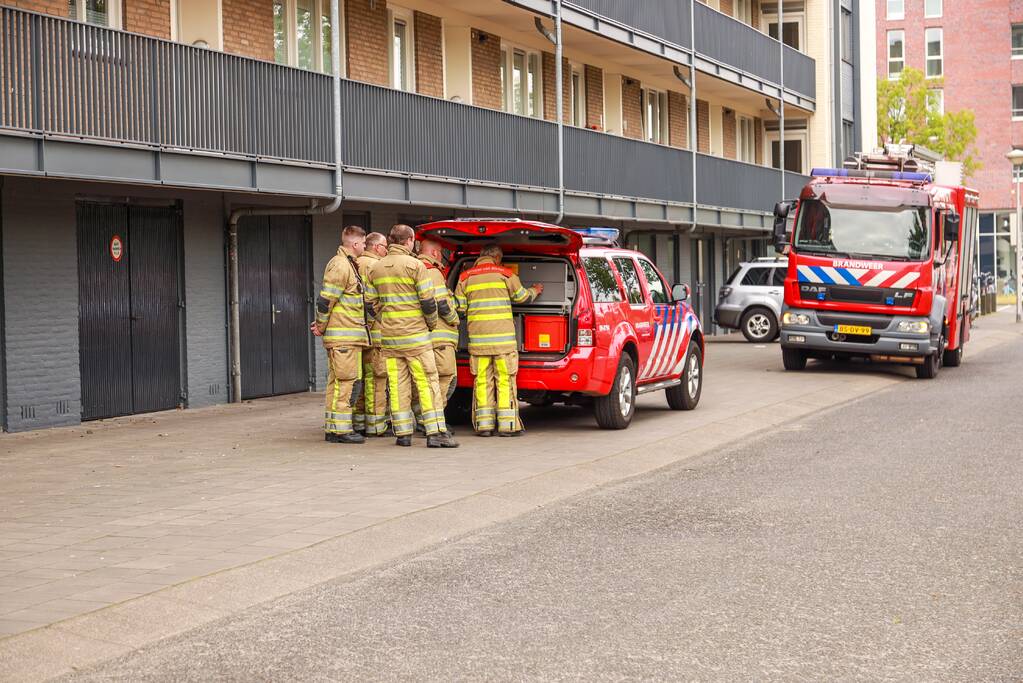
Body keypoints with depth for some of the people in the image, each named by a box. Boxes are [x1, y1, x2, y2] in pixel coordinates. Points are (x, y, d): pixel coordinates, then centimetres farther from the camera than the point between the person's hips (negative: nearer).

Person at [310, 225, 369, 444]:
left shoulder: (347, 265, 19)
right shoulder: (340, 265, -14)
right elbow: (325, 299, -17)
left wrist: (321, 324, 16)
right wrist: (321, 326, -8)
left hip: (348, 335, 10)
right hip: (344, 336, -10)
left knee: (337, 381, 11)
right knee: (348, 380, -9)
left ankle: (332, 428, 16)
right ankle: (341, 429, -7)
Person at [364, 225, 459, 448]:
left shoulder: (377, 268, 10)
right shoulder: (415, 265, -8)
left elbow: (370, 303, 13)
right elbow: (428, 301, -11)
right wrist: (432, 323, 5)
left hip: (389, 337, 5)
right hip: (415, 334, -5)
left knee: (397, 385, 7)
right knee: (427, 383, -3)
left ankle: (402, 433, 8)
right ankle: (435, 432, -7)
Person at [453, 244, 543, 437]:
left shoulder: (466, 277, 7)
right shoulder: (505, 274, 2)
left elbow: (459, 306, 6)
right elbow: (522, 297, 13)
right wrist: (535, 291, 34)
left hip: (478, 337, 3)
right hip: (503, 336, -2)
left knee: (482, 380, 6)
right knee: (505, 379, 1)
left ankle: (484, 424, 5)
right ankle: (507, 424, 0)